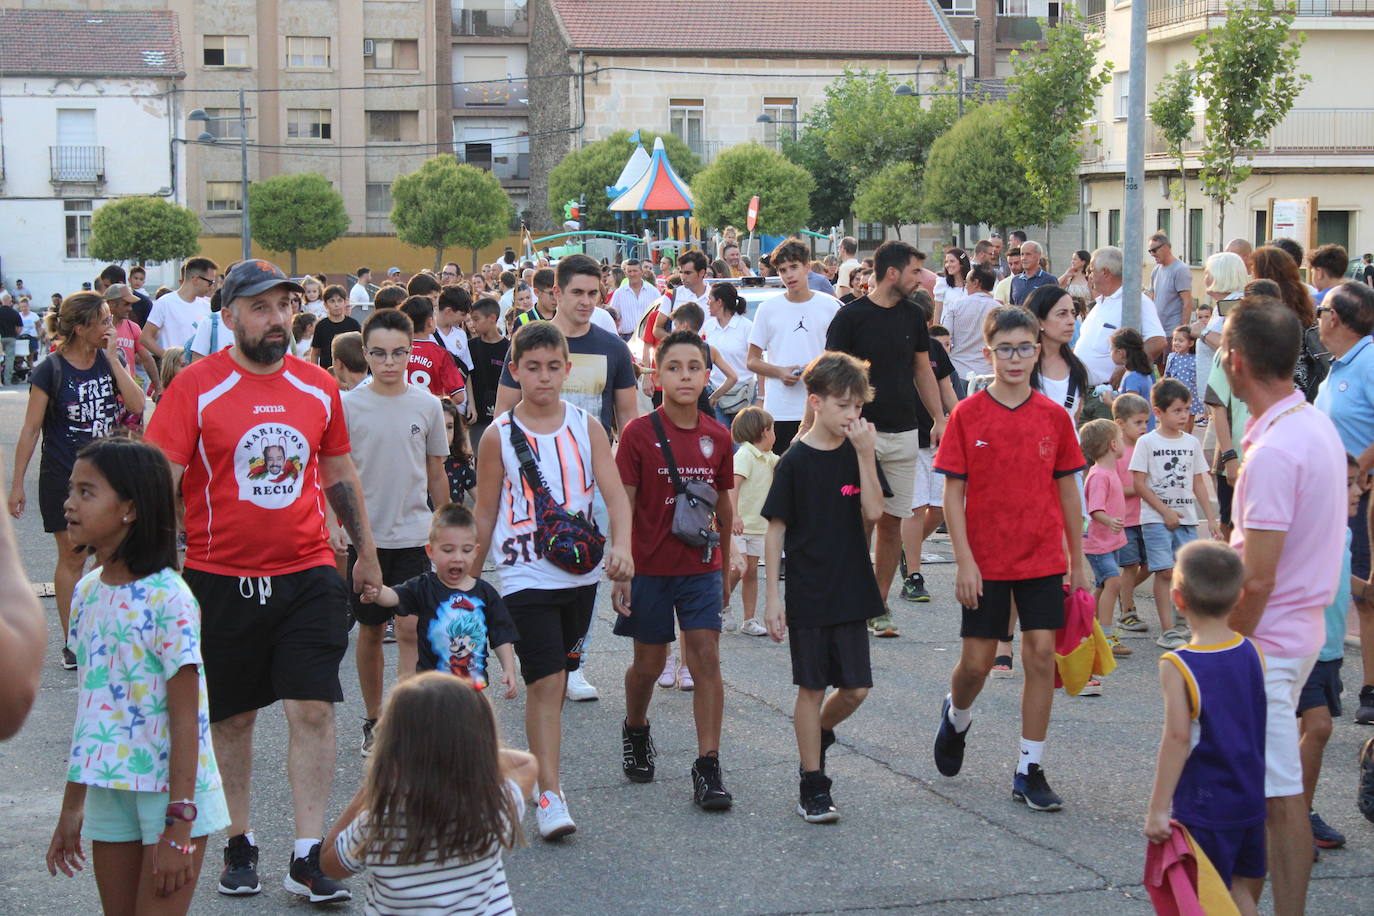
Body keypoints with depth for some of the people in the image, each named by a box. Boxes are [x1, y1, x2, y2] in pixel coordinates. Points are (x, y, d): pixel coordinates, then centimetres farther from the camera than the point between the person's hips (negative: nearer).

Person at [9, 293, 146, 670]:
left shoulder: (110, 361, 3)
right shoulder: (51, 371, -10)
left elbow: (137, 405, -10)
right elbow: (30, 429, -8)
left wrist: (113, 359, -14)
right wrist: (17, 484, -9)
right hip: (63, 479, -4)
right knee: (72, 557, 4)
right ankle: (72, 643, 14)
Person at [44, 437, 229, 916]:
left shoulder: (167, 599, -16)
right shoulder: (88, 591, 5)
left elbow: (185, 720, -16)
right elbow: (87, 706, 12)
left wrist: (179, 827, -18)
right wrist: (71, 808, 16)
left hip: (170, 791, -7)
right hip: (108, 790, 7)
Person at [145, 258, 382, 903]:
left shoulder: (319, 387, 4)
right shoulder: (196, 386, -7)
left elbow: (341, 475, 17)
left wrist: (365, 553, 22)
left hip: (307, 573, 2)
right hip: (220, 578, -2)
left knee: (313, 709, -5)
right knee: (232, 717, 11)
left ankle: (308, 856, 0)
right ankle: (239, 844, 26)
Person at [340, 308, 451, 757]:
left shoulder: (427, 405, 1)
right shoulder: (349, 405, -4)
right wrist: (333, 522, -11)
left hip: (414, 533, 0)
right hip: (365, 535, 0)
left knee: (409, 627, -11)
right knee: (371, 630, 11)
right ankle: (373, 719, 25)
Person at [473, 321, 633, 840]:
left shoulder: (586, 428, 1)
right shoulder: (499, 436, -3)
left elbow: (614, 492, -7)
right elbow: (485, 515, 4)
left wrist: (620, 545, -25)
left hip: (580, 573, 3)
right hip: (525, 577, -3)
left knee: (559, 678, 14)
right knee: (545, 682, -12)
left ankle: (538, 761, 33)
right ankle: (550, 796, -12)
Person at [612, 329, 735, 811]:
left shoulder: (717, 437, 1)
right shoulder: (639, 433, -9)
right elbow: (624, 506, -8)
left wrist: (726, 565, 19)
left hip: (701, 567, 2)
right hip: (650, 567, -2)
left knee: (706, 659, -7)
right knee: (649, 663, 11)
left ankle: (708, 767, -4)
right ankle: (635, 730, 40)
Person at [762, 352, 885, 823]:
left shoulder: (859, 453, 3)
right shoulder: (795, 461, -7)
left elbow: (873, 512, -10)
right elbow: (776, 530, -5)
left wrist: (866, 454, -17)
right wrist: (773, 598, -8)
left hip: (851, 591, 4)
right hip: (808, 594, -4)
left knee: (855, 688, 5)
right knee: (813, 687, 3)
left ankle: (816, 731, 34)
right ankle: (813, 787, 12)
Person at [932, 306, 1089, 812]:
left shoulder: (1054, 416, 1)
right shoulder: (967, 415, -5)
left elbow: (1068, 490, 7)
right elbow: (953, 494, -4)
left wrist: (1078, 560, 8)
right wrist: (964, 560, -10)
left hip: (1043, 558, 2)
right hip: (986, 561, -2)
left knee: (1041, 655, -1)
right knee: (976, 661, 4)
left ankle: (1029, 770, 8)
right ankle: (956, 716, 38)